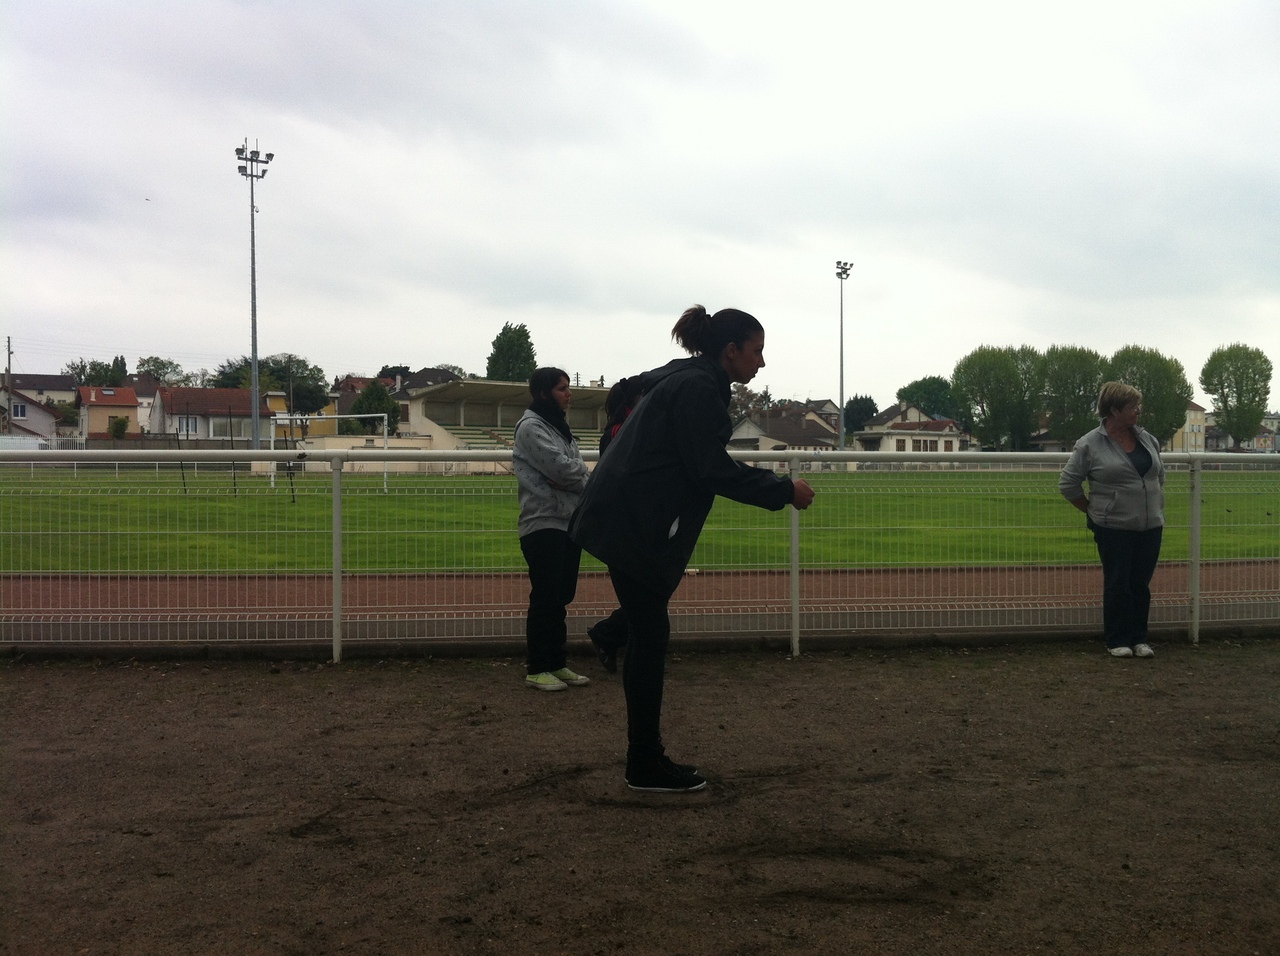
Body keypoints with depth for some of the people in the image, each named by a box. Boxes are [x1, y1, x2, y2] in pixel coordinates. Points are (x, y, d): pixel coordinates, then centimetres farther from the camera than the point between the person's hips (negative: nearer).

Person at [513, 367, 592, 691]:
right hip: (544, 523, -9)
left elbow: (580, 473, 14)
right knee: (545, 598, -6)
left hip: (569, 521, 9)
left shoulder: (560, 427, 20)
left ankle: (557, 664, 17)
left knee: (562, 596, 11)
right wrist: (580, 474, 0)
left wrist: (572, 476, -7)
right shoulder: (531, 427, -8)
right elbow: (560, 468, -18)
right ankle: (537, 669, 0)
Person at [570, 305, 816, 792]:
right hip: (633, 526, -10)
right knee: (649, 638, -3)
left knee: (648, 638, 12)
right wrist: (783, 491, -11)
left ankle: (646, 759, 18)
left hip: (629, 522, 10)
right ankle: (646, 767, 6)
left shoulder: (687, 381, 17)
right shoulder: (697, 389, -14)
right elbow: (712, 470, -17)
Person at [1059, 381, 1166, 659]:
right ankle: (1118, 641, 10)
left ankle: (1139, 639, 16)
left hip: (1150, 527, 4)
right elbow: (1068, 483, -3)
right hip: (1114, 529, -4)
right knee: (1117, 584, 1)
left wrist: (1156, 507, 15)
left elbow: (1160, 475, 21)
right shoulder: (1090, 445, -8)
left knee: (1141, 584, 8)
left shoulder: (1147, 439, 8)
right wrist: (1093, 510, -1)